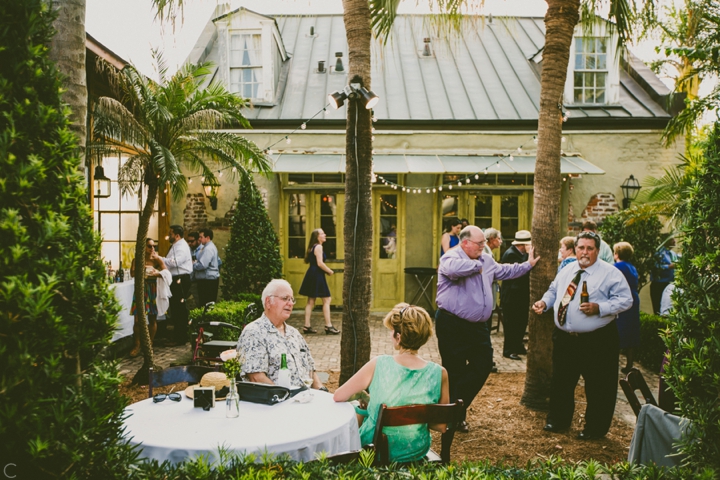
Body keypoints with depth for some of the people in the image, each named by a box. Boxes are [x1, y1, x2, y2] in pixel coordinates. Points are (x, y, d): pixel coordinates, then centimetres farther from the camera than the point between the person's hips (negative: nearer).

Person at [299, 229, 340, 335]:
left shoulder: (313, 247, 17)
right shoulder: (318, 247, -13)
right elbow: (320, 263, -20)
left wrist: (326, 269, 12)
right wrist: (329, 271, -8)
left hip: (312, 275, 10)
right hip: (317, 275, -10)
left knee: (311, 301, 10)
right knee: (326, 299, -5)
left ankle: (307, 326, 13)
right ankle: (328, 326, -4)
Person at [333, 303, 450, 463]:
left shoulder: (378, 365, -21)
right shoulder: (439, 374, -16)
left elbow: (338, 396, -11)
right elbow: (441, 426, -8)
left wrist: (360, 394, 8)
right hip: (416, 453, 3)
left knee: (357, 407, 28)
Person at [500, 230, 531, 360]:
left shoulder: (522, 254, 10)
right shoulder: (510, 254, -18)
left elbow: (526, 270, 8)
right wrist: (528, 255, -26)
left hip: (521, 294, 9)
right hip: (512, 295, -9)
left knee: (522, 321, 15)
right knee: (511, 323, -1)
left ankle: (518, 347, 28)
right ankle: (508, 350, 8)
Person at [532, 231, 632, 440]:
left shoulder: (610, 273, -8)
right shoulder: (565, 271, 11)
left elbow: (625, 299, -13)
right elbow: (553, 291, 22)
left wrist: (599, 308, -25)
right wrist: (544, 302, 2)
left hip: (597, 341, -5)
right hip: (564, 338, 5)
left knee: (597, 387, 5)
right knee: (560, 382, 16)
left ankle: (594, 428, 23)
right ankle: (558, 421, 34)